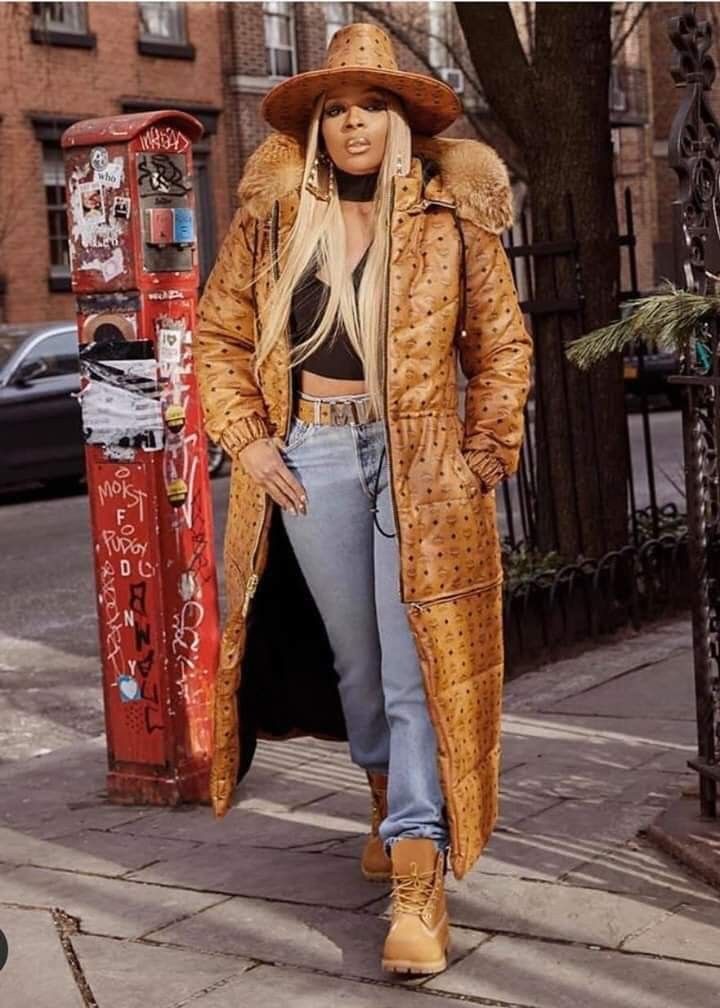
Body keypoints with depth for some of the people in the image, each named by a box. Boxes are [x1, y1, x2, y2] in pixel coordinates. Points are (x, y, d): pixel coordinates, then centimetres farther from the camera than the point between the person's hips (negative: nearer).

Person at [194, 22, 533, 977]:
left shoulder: (451, 219, 1)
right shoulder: (272, 219, 5)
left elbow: (501, 343, 6)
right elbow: (220, 335, 11)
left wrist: (486, 450, -3)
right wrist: (248, 439, 1)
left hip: (420, 460, -2)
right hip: (314, 458, 2)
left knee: (419, 662, -7)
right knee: (354, 654, 15)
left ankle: (420, 882, -7)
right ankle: (391, 801, 39)